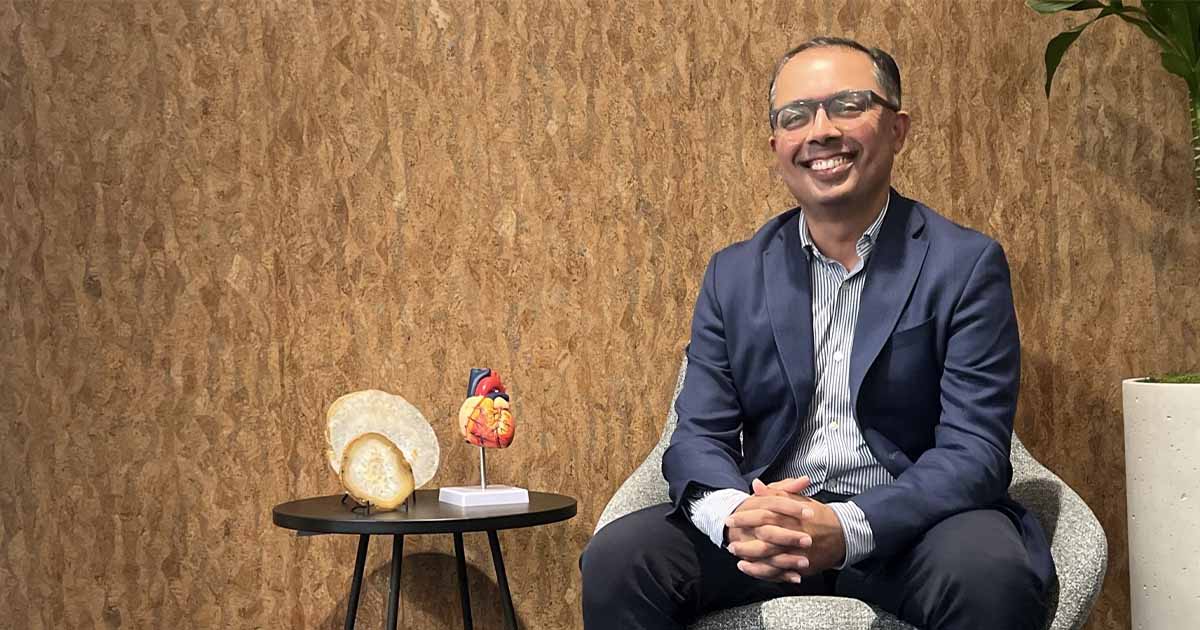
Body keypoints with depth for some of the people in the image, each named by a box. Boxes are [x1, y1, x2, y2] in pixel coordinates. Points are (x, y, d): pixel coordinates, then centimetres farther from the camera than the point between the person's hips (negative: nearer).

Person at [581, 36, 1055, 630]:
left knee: (990, 573, -34)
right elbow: (698, 436, 4)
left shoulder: (965, 265, -2)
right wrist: (733, 513, -20)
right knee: (616, 557, -21)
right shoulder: (733, 274, 8)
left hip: (904, 523, -2)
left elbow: (973, 450, -10)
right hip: (768, 517, 2)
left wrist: (849, 528, -27)